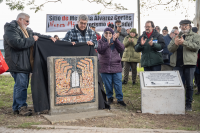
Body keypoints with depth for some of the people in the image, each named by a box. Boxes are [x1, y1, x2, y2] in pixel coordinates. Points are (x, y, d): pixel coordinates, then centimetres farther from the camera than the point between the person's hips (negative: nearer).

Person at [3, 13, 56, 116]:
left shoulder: (26, 30, 21)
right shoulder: (11, 29, -9)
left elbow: (37, 35, 30)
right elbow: (17, 43, -24)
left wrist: (49, 38, 13)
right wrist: (32, 40, -15)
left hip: (25, 64, 10)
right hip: (17, 64, -10)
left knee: (20, 85, 12)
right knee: (21, 85, -8)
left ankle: (16, 107, 20)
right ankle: (21, 107, 1)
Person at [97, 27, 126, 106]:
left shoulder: (115, 41, 11)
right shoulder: (101, 41, 5)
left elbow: (122, 48, -4)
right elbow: (99, 50, -14)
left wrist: (115, 40, -15)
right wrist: (108, 43, -21)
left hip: (116, 67, 1)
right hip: (105, 67, -1)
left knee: (118, 84, 1)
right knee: (107, 84, 6)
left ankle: (120, 99, 10)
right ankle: (110, 97, 23)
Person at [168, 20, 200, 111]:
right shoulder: (176, 37, 21)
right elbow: (170, 49, 9)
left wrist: (184, 42, -18)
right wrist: (175, 44, -12)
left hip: (189, 63, -2)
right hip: (177, 64, 3)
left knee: (189, 85, 1)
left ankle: (188, 104, 11)